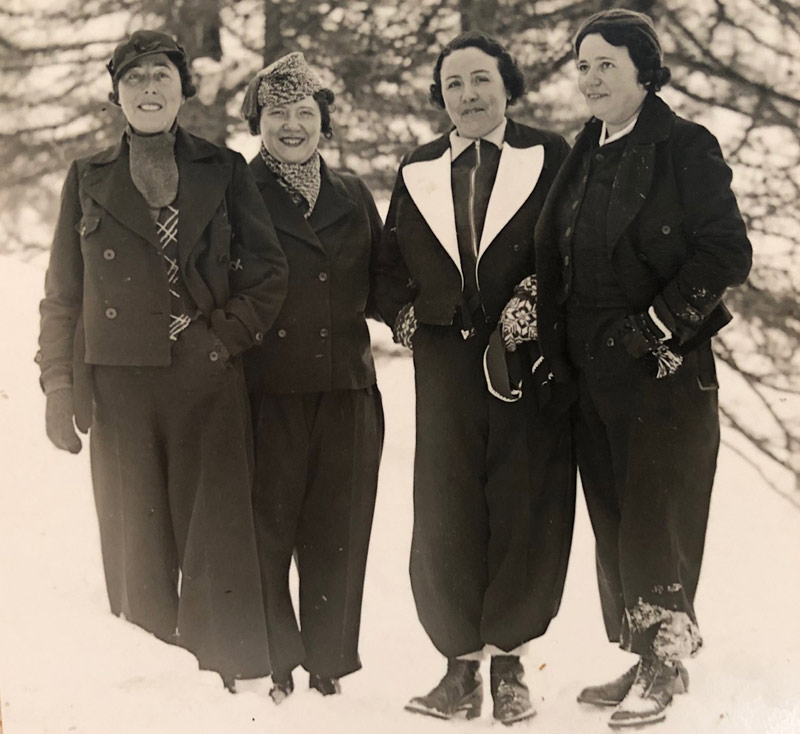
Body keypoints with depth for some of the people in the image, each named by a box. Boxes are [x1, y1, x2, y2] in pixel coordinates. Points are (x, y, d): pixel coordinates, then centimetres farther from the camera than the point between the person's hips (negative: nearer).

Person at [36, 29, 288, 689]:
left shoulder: (223, 171, 10)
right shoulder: (89, 180, 12)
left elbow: (270, 271, 9)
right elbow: (62, 293, 12)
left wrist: (225, 333, -3)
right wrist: (59, 384, 5)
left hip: (210, 380, -1)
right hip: (121, 384, 1)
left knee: (216, 542, -5)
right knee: (136, 546, 1)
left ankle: (227, 684, -1)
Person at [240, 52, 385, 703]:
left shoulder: (354, 197, 16)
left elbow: (379, 286, 20)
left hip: (345, 388, 3)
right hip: (265, 387, -3)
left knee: (337, 535, 6)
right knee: (265, 531, -3)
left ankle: (329, 664, 16)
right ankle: (268, 669, 8)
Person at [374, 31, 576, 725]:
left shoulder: (550, 157, 5)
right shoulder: (418, 171, 15)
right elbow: (390, 263, 19)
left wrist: (535, 301, -14)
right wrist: (407, 316, 2)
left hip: (530, 358, -2)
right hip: (446, 363, 3)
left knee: (526, 511, -2)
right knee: (444, 517, -2)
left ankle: (509, 660, 11)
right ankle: (461, 665, 7)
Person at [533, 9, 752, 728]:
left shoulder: (685, 148, -6)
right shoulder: (584, 158, 14)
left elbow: (729, 253, -12)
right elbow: (554, 259, 20)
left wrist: (654, 325, -14)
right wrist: (560, 345, 9)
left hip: (666, 369, -7)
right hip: (595, 372, 7)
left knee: (655, 519, -5)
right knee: (614, 520, 8)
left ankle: (664, 664, 6)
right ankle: (648, 660, 17)